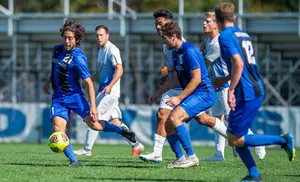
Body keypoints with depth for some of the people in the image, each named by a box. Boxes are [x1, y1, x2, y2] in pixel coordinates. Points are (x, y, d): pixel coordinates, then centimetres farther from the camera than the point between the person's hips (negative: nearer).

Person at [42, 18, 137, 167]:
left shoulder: (78, 57, -18)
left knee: (93, 124, -14)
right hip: (58, 97, 5)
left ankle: (121, 130, 15)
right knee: (58, 128, -17)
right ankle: (73, 161, -13)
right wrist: (48, 82, 20)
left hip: (74, 95, -5)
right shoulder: (57, 50, 3)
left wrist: (93, 107, -23)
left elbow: (89, 83, -18)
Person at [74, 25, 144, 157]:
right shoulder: (101, 50, 17)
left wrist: (110, 85, -30)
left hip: (110, 92, -10)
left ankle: (87, 149, -6)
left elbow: (119, 70, -20)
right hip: (104, 91, 10)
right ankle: (136, 145, 17)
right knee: (114, 121, 10)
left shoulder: (112, 50, -12)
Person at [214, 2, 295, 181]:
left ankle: (283, 140, -7)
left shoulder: (225, 37, -10)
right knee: (234, 135, 13)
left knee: (235, 139, -4)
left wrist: (231, 90, -18)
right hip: (257, 90, 9)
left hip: (246, 94, -9)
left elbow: (238, 64, -23)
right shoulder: (243, 34, 17)